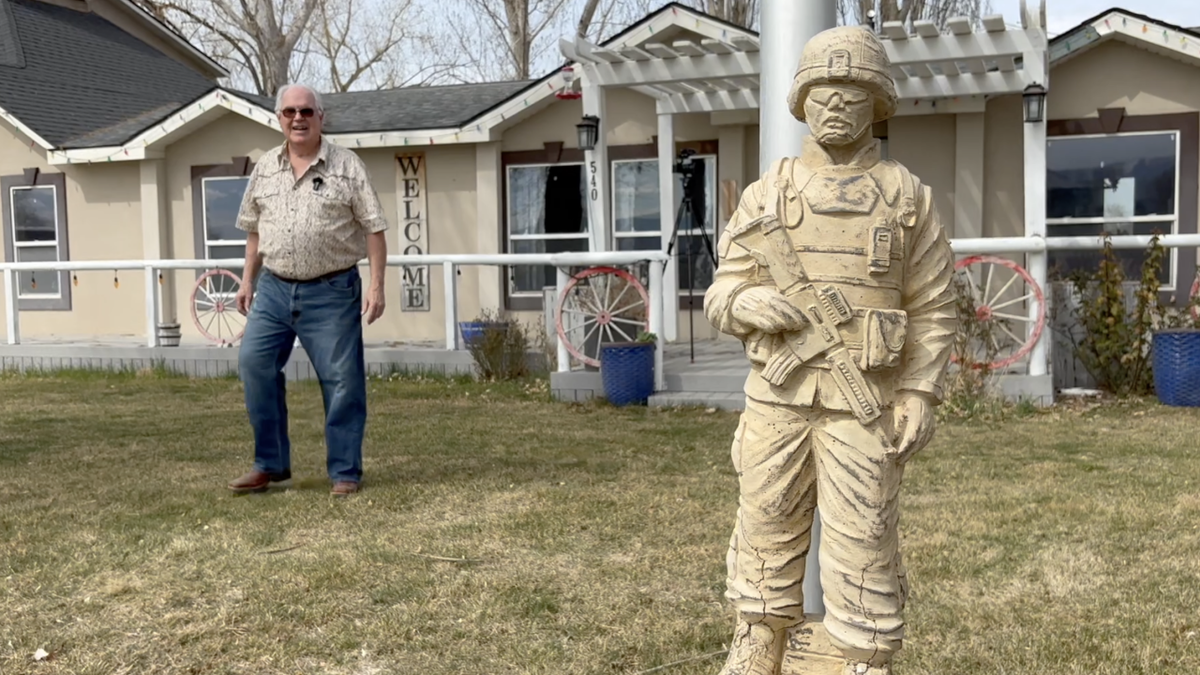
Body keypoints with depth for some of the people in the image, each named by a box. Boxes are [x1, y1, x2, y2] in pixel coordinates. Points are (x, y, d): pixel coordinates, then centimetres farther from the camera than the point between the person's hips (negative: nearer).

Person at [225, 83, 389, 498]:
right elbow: (254, 230, 18)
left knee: (341, 382, -1)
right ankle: (271, 465, 14)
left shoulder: (347, 166, -4)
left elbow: (374, 229, -6)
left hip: (331, 292, -4)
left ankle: (345, 472, 12)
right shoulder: (264, 168, 10)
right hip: (274, 289, 4)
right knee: (255, 365, 0)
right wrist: (248, 280, 14)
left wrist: (377, 286, -12)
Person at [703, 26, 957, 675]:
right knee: (767, 530, 10)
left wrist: (920, 398, -9)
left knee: (861, 541, 0)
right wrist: (757, 306, -19)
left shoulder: (908, 196, 1)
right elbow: (723, 296, 5)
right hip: (778, 393, 2)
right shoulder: (766, 193, 5)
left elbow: (931, 310, 0)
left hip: (862, 400, -2)